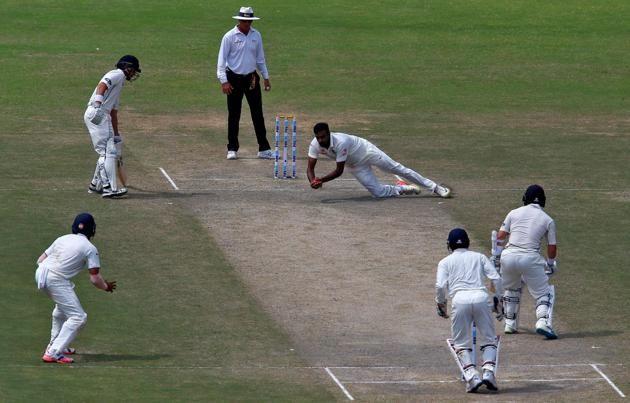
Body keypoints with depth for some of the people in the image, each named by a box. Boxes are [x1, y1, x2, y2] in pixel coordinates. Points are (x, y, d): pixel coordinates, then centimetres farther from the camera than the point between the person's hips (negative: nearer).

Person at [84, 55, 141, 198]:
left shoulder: (119, 83, 29)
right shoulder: (117, 74, 0)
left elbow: (113, 111, 31)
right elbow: (102, 85, -19)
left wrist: (116, 135, 32)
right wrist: (98, 104, -35)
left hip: (103, 117, 10)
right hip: (96, 114, -10)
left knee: (110, 151, 17)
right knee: (108, 152, -12)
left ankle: (96, 185, 25)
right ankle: (109, 188, -15)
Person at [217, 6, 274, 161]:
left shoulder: (256, 35, 6)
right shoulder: (230, 36, -8)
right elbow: (221, 60, -9)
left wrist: (266, 77, 13)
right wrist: (224, 81, -16)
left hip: (251, 78, 4)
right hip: (234, 79, -4)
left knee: (258, 114, 1)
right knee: (234, 115, 2)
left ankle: (264, 149, 3)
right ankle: (232, 149, 10)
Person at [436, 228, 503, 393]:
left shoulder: (445, 262, 19)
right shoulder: (479, 257, 24)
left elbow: (440, 286, 4)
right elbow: (496, 279, 10)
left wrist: (441, 305, 18)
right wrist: (499, 299, 18)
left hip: (459, 299, -1)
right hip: (481, 297, 1)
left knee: (461, 344, 7)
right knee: (488, 340, 11)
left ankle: (472, 377, -12)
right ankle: (488, 372, -12)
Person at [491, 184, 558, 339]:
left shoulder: (514, 213, 13)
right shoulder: (547, 220, 9)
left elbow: (500, 236, 10)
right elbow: (552, 246, 11)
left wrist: (496, 256, 17)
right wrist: (550, 265, 27)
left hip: (508, 256, 2)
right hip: (530, 257, -2)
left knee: (511, 289, 27)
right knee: (544, 293, 6)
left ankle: (510, 324, 28)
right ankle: (543, 322, -18)